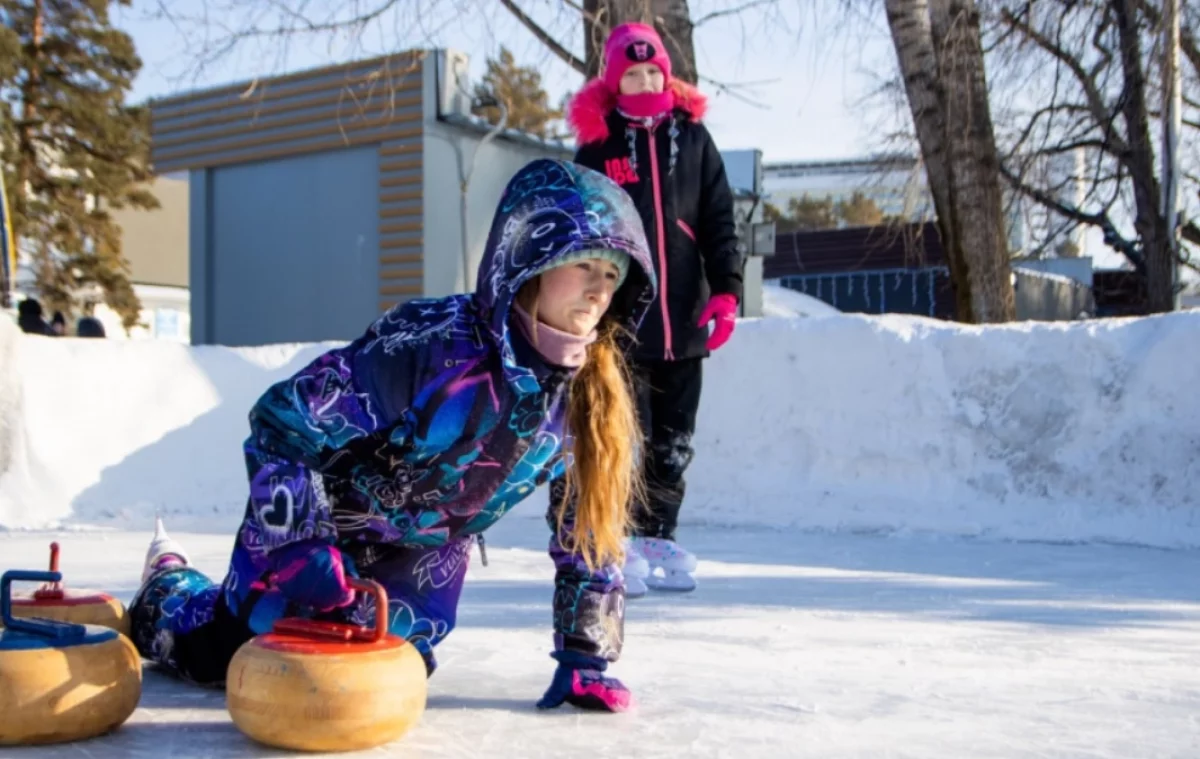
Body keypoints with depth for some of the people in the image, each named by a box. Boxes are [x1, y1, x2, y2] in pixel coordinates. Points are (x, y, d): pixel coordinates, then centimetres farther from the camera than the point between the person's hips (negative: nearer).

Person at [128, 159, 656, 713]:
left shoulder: (592, 389, -18)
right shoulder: (435, 344, -35)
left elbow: (590, 522, -7)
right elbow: (280, 422, -29)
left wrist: (584, 656, -9)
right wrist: (300, 549, -35)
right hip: (317, 531, -4)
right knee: (225, 657, 6)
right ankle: (166, 586, 39)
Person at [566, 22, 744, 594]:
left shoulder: (693, 138, 9)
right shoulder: (597, 146, 2)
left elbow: (719, 221, 7)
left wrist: (724, 291, -4)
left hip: (683, 321, 3)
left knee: (673, 446, 9)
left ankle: (658, 537, 21)